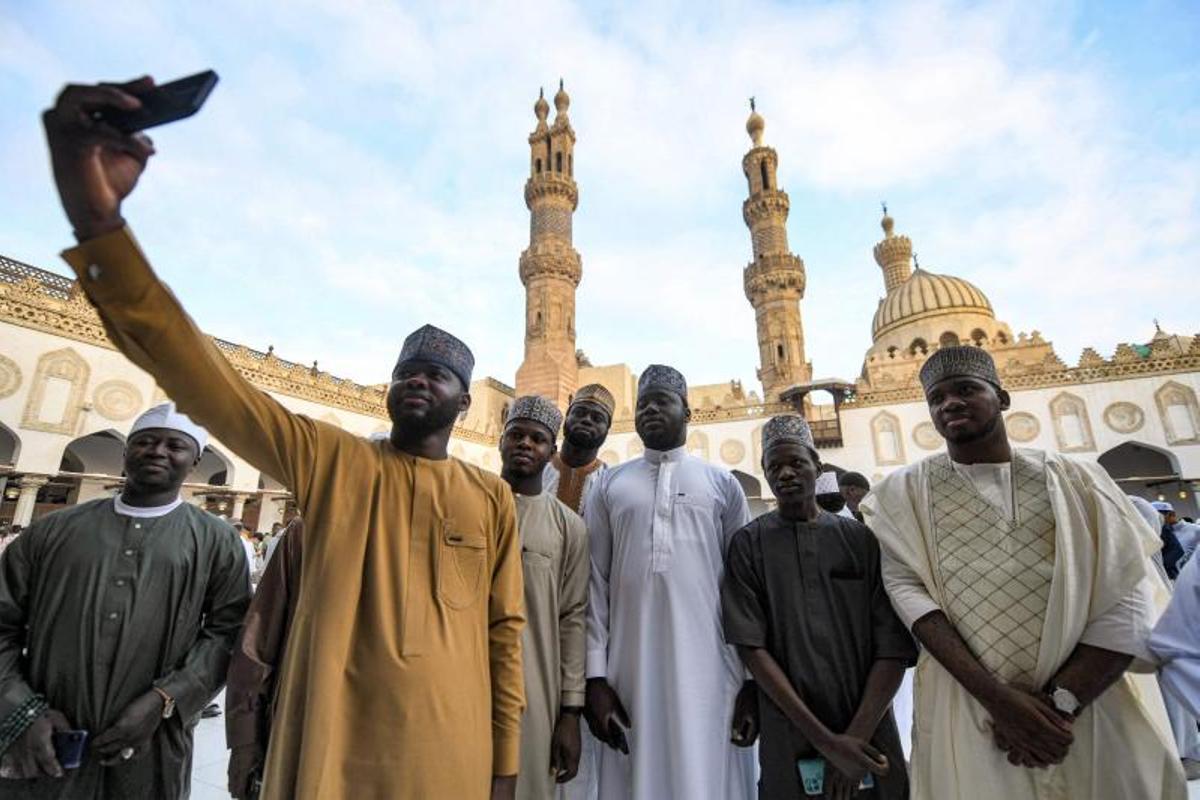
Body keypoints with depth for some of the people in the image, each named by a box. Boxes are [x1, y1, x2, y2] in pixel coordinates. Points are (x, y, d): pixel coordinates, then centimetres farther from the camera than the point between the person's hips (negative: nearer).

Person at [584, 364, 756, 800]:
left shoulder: (721, 483, 7)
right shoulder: (610, 484, 8)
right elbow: (595, 582, 4)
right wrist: (594, 675, -2)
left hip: (708, 666, 0)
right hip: (630, 667, 1)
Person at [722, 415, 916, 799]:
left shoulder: (862, 539, 1)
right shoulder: (748, 545, -3)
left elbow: (894, 648, -3)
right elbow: (751, 647, -9)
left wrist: (857, 735, -13)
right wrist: (826, 740, -14)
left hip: (869, 741, 1)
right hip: (789, 744, -1)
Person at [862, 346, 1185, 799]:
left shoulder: (1076, 480, 2)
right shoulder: (904, 493, -1)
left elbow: (1128, 603, -4)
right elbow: (906, 588, -10)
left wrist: (1060, 702, -14)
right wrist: (996, 696, -18)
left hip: (1096, 710, 2)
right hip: (968, 715, -1)